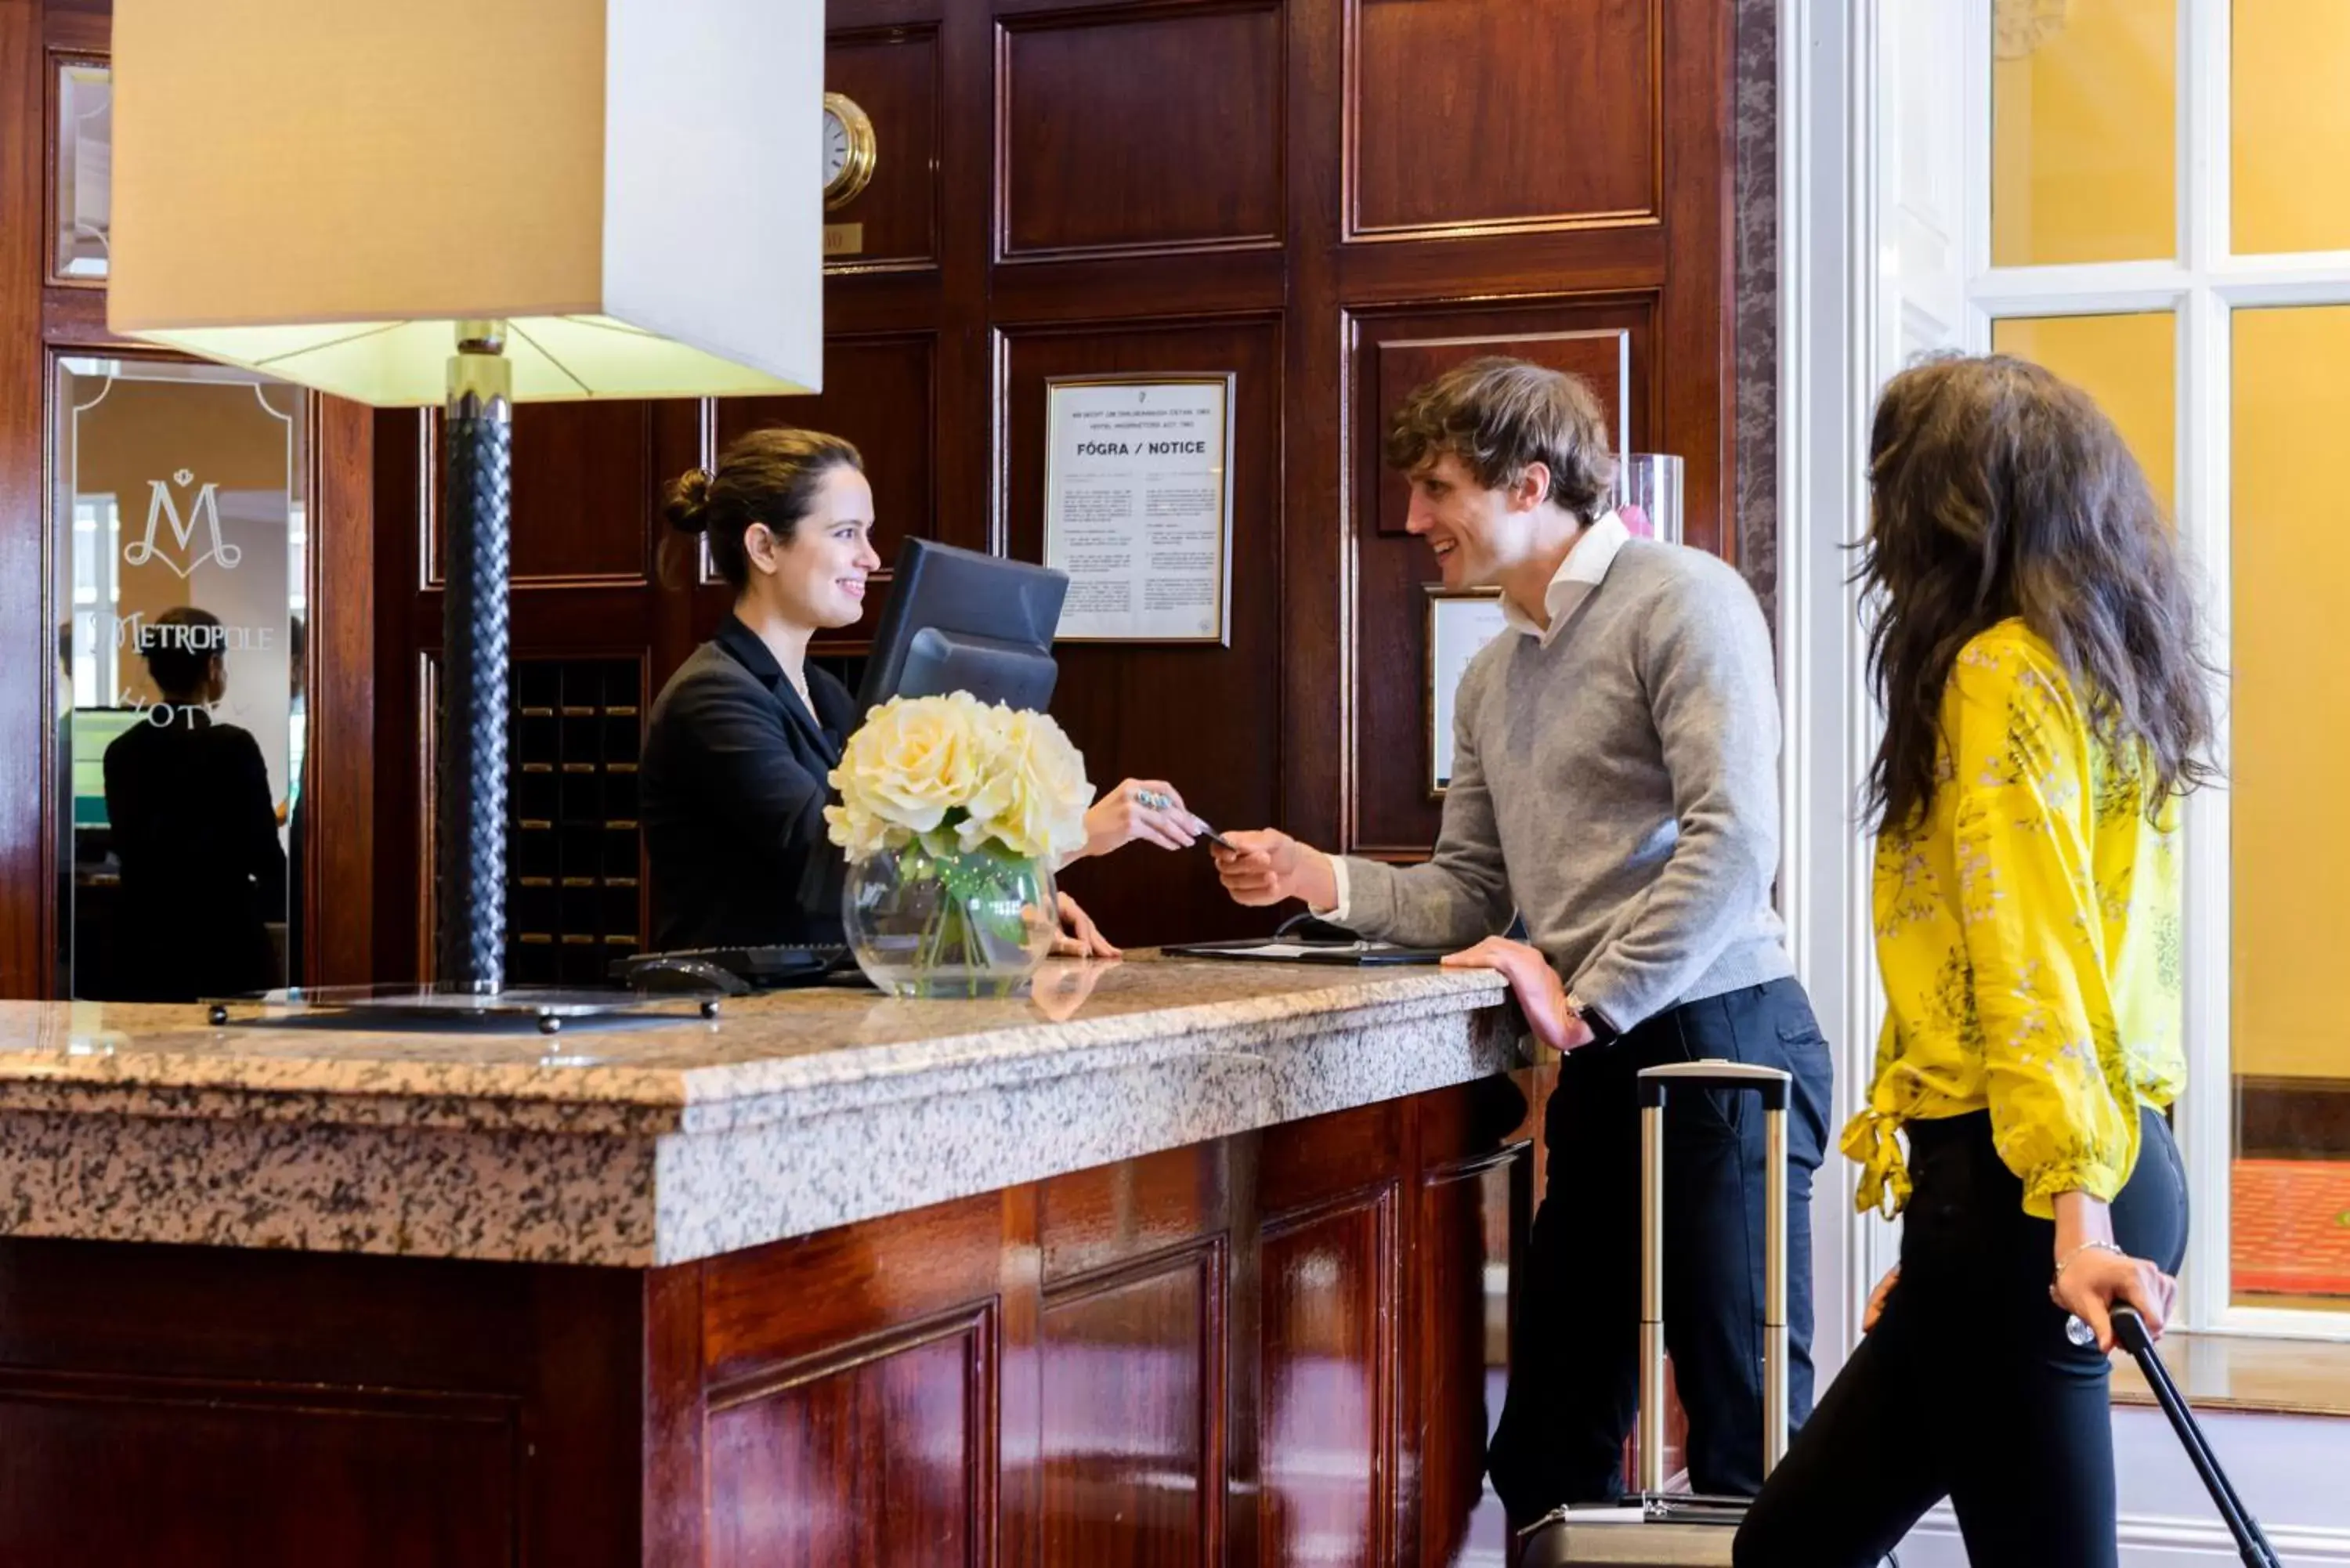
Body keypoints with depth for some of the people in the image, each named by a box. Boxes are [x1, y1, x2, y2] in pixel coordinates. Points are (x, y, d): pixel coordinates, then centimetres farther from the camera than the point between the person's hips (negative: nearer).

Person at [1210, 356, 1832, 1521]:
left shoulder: (1681, 602, -9)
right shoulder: (1492, 675, 17)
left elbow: (1734, 841, -18)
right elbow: (1468, 896, 18)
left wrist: (1592, 1003, -16)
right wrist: (1316, 879, 3)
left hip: (1720, 1038, -8)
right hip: (1602, 1067, 9)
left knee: (1744, 1429, -3)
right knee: (1548, 1445, 12)